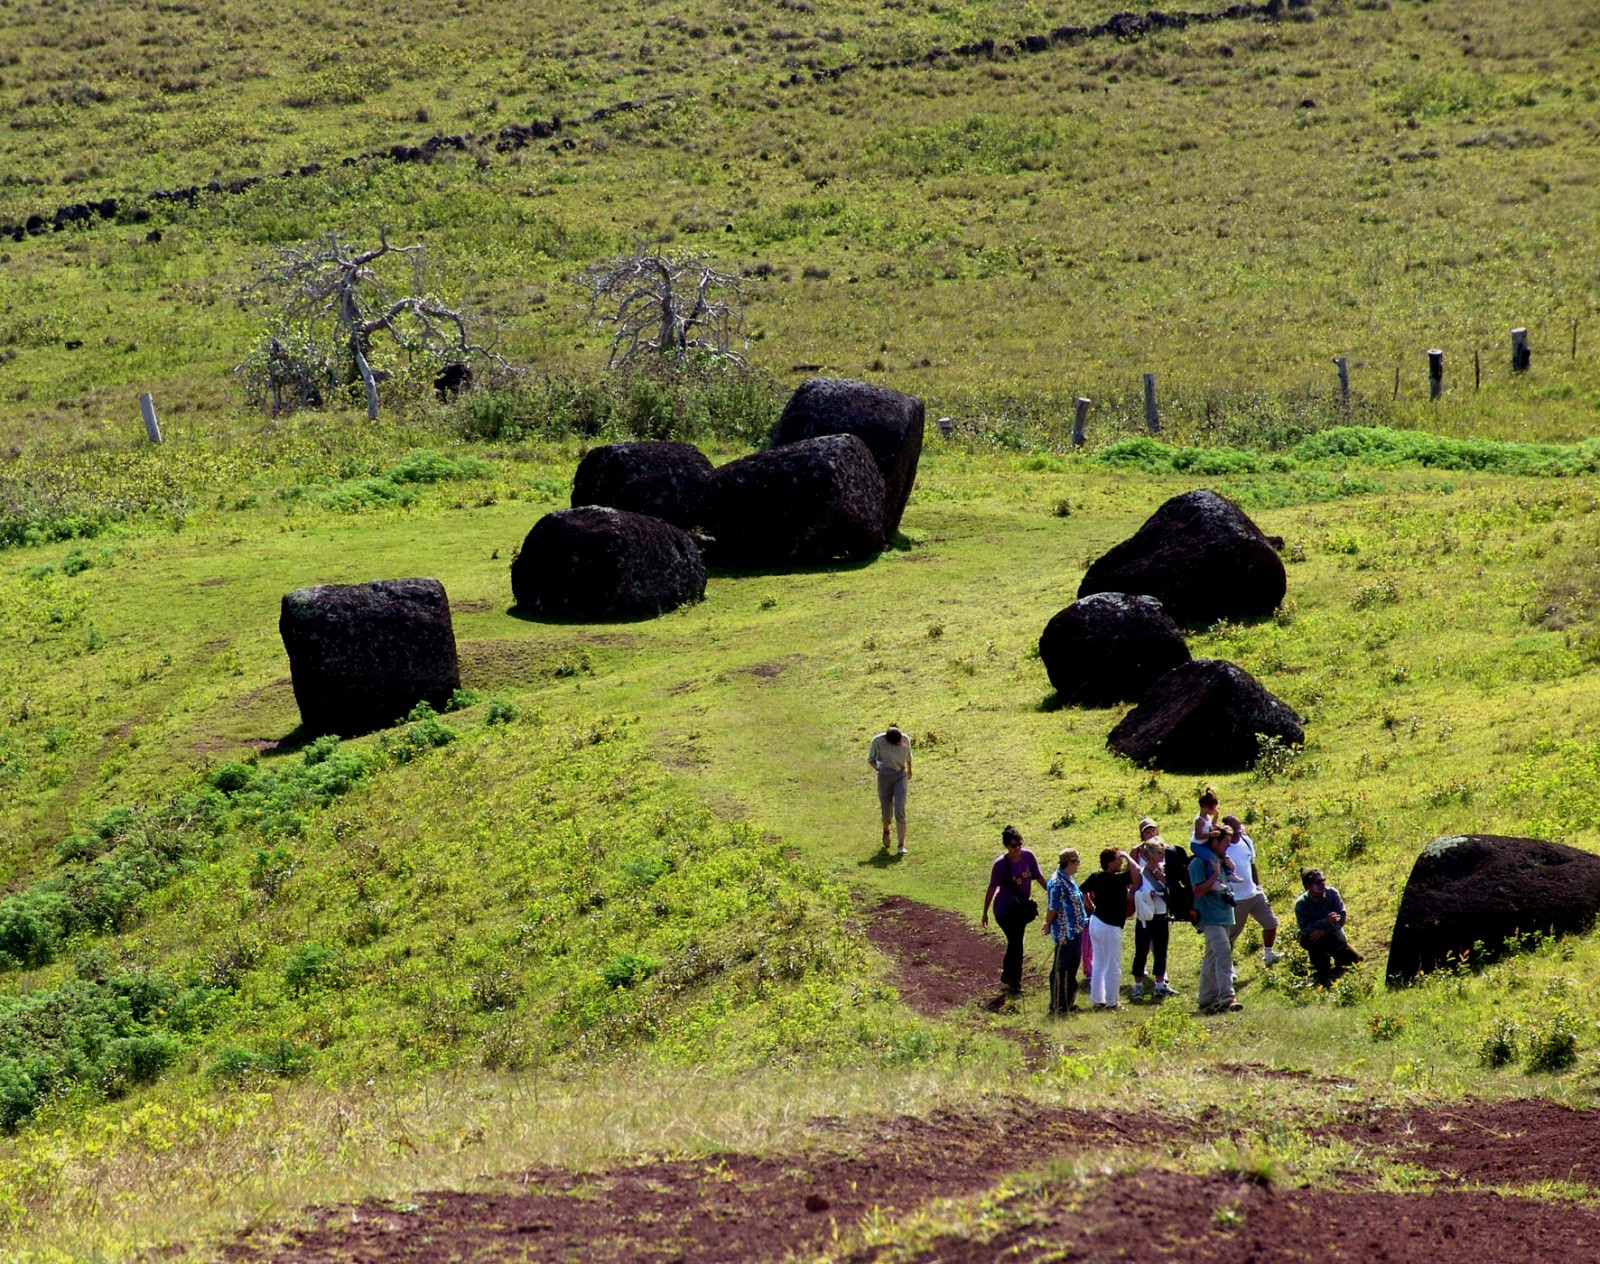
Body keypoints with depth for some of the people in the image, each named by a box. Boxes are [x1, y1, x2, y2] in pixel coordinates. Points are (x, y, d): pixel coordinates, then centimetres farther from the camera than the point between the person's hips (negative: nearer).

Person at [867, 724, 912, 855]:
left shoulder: (905, 740, -13)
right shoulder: (878, 741, -17)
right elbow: (870, 759, -3)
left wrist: (909, 771, 25)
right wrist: (877, 766, -26)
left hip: (900, 776, 0)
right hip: (884, 777, 0)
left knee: (899, 811, -11)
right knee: (886, 811, 8)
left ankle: (902, 844, -5)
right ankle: (886, 831, 43)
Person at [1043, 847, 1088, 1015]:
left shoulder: (1069, 880, 9)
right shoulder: (1056, 883, -21)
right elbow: (1052, 908, -18)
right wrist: (1048, 926, -6)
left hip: (1075, 931, 10)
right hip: (1064, 933, -10)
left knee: (1072, 968, 16)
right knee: (1060, 969, -1)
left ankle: (1068, 1002, 26)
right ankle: (1057, 1006, 5)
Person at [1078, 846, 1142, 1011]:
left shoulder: (1096, 878, 2)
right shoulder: (1116, 879, -21)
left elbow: (1083, 891, 17)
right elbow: (1136, 872, -33)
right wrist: (1127, 856, -18)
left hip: (1095, 922, 8)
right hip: (1110, 927, -8)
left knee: (1098, 965, 16)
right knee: (1113, 967, 2)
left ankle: (1097, 1000, 21)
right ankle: (1111, 1003, 6)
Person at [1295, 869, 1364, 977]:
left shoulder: (1332, 893, -15)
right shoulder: (1301, 903, -22)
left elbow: (1341, 918, -21)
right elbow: (1304, 928, -30)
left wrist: (1324, 930, -36)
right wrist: (1326, 922, -42)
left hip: (1334, 935, 3)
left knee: (1355, 959, 0)